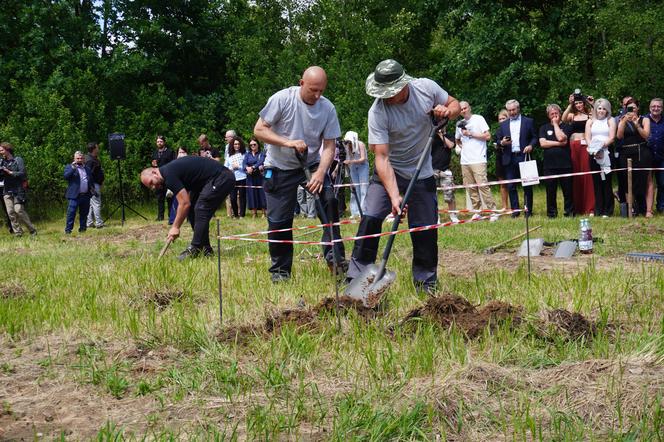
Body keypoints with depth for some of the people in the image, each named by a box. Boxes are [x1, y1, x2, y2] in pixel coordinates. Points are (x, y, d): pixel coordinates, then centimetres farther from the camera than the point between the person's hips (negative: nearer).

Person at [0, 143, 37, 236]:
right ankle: (18, 233, 2)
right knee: (10, 212, -3)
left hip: (18, 190, -5)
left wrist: (9, 172, -13)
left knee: (18, 210, -14)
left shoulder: (18, 160, -1)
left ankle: (32, 231, -3)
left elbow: (22, 173, -11)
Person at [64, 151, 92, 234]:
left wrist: (91, 188, 10)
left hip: (86, 195, 5)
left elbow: (91, 180, 26)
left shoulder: (87, 168, 19)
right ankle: (68, 230, -8)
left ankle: (82, 228, 18)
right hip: (75, 195, -5)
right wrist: (73, 168, -23)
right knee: (71, 212, -10)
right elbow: (66, 176, -14)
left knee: (84, 213, 10)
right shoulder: (69, 167, 3)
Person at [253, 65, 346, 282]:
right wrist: (288, 142, -28)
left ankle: (335, 257, -11)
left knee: (329, 202, -19)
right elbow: (259, 130, -15)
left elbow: (329, 146, -8)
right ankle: (280, 270, 11)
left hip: (311, 164, 2)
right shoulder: (282, 99, -17)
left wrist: (320, 173, -24)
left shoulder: (327, 108, -9)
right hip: (280, 167, -2)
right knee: (279, 220, -4)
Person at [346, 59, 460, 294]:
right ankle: (356, 278, -10)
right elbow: (382, 157, -27)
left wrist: (447, 111, -21)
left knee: (426, 228, 2)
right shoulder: (377, 112, -25)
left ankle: (426, 281, 20)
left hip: (422, 174, 2)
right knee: (370, 219, -18)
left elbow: (455, 104, 4)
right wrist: (394, 195, -36)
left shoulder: (426, 87, -16)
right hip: (389, 172, -2)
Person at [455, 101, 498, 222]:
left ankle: (493, 212, -11)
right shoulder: (460, 124, 18)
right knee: (471, 188, 4)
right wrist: (462, 146, 13)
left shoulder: (478, 119, 1)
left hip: (478, 160, -6)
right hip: (465, 161, 6)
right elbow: (457, 140, 34)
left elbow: (488, 136, -7)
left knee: (483, 186, -14)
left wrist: (470, 134, -8)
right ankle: (477, 212, 10)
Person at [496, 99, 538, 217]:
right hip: (510, 159, 3)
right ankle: (515, 210, 8)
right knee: (511, 186, 2)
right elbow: (498, 140, 14)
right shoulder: (503, 124, 16)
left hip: (524, 156, -2)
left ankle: (528, 209, 7)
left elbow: (534, 137, 6)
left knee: (527, 185, 0)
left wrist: (531, 145, -13)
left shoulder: (528, 122, 8)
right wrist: (502, 142, -8)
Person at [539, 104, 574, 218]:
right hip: (549, 164, 1)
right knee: (550, 191, 5)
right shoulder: (544, 128, 13)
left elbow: (561, 138, -12)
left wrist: (556, 123, -2)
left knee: (568, 190, 1)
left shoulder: (566, 126, 7)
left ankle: (569, 212, 9)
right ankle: (551, 213, 13)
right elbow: (543, 143, -2)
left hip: (565, 164, -1)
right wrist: (559, 143, -7)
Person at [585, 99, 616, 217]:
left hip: (607, 153, -2)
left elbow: (611, 138, -2)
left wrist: (601, 147, -17)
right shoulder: (590, 122, 15)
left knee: (606, 182, -4)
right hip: (593, 154, 2)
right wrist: (593, 149, -13)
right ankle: (598, 210, 6)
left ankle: (607, 210, -2)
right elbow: (587, 138, 4)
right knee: (596, 182, 2)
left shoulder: (610, 121, 9)